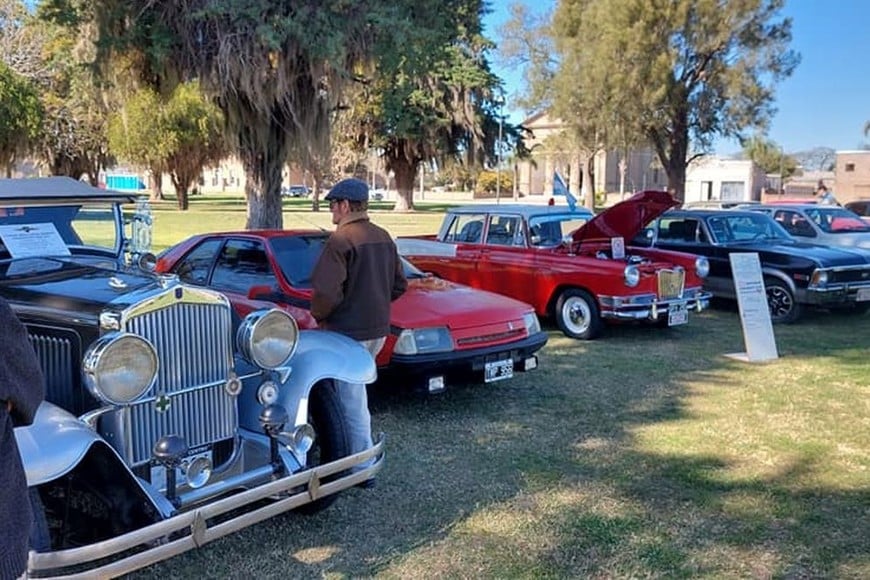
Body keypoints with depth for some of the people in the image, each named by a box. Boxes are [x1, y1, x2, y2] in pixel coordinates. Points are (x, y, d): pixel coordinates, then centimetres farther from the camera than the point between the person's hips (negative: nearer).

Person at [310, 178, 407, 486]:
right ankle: (359, 454, 32)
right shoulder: (383, 237, 8)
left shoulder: (341, 240, -17)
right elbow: (399, 285, 13)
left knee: (352, 399, 1)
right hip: (379, 329, 9)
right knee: (352, 392, 22)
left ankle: (363, 469, 7)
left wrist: (319, 315, -5)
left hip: (348, 332, -8)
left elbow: (326, 291, -24)